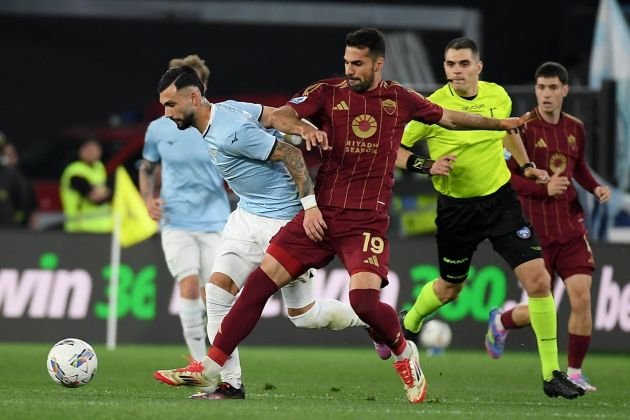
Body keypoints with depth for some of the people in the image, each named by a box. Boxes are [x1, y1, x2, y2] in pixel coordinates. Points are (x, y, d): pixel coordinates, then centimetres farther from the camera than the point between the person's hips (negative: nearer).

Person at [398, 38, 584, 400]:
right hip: (456, 208, -2)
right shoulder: (432, 108, -16)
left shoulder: (499, 96, -4)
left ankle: (552, 374, -4)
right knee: (450, 288, 15)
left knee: (538, 279, -12)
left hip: (500, 198, 2)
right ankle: (408, 325, 51)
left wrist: (526, 165, 18)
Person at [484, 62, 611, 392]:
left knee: (581, 298, -9)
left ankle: (574, 372, 5)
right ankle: (500, 322, 36)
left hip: (571, 228, 4)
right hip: (536, 231, -4)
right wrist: (544, 188, -26)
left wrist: (595, 187, 3)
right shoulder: (523, 129, -10)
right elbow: (504, 177, -12)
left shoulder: (575, 128, 6)